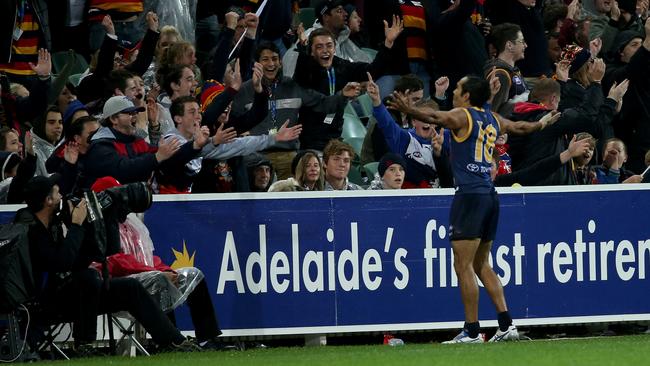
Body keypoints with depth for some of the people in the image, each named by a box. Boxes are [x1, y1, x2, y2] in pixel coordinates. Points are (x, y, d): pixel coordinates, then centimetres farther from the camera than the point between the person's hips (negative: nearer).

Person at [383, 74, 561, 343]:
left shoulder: (463, 116, -4)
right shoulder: (492, 119, 16)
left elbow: (435, 118, -24)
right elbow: (521, 127, 35)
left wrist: (409, 110, -35)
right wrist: (543, 123, 54)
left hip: (469, 195, -8)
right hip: (489, 195, 8)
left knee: (463, 265, -6)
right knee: (481, 264, 16)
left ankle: (472, 331, -9)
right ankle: (506, 324, 10)